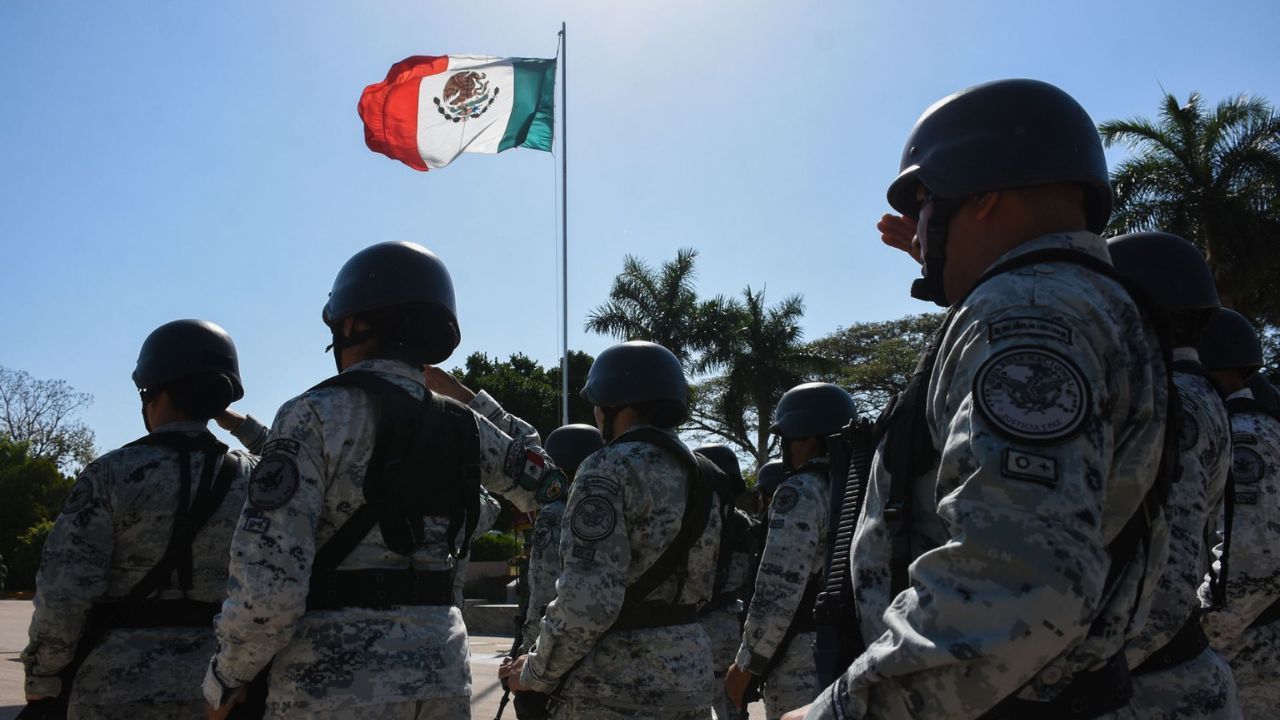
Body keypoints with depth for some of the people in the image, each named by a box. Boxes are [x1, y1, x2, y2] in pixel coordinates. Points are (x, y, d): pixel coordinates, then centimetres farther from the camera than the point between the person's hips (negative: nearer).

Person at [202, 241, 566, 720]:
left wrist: (225, 679, -1)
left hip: (331, 681, -5)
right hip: (441, 678, 5)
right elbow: (543, 483, 23)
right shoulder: (464, 425, 4)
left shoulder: (315, 415, -10)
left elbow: (269, 585, -17)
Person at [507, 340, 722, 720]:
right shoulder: (701, 477, 10)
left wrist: (536, 673, -8)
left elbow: (587, 601, -22)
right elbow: (699, 590, 13)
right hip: (689, 680, 8)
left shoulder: (609, 470, -15)